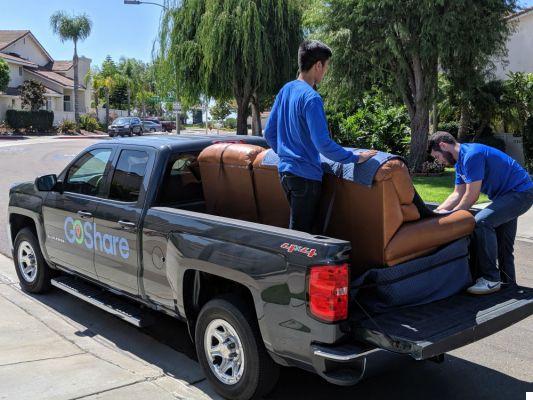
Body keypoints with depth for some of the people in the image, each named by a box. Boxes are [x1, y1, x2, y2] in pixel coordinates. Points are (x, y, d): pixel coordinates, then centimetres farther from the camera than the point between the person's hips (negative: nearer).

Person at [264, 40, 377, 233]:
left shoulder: (285, 90, 8)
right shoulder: (311, 98, -18)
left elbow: (269, 133, 13)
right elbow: (323, 144, -25)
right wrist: (356, 158, -16)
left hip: (285, 170, 9)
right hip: (305, 175, -8)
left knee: (296, 228, 19)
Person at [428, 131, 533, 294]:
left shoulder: (472, 155, -24)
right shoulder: (461, 161, 9)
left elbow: (471, 197, -23)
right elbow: (458, 194, 10)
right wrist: (436, 212, 1)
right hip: (509, 194, 11)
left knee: (481, 222, -28)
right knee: (503, 248, 17)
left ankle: (491, 279, -20)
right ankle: (508, 283, 33)